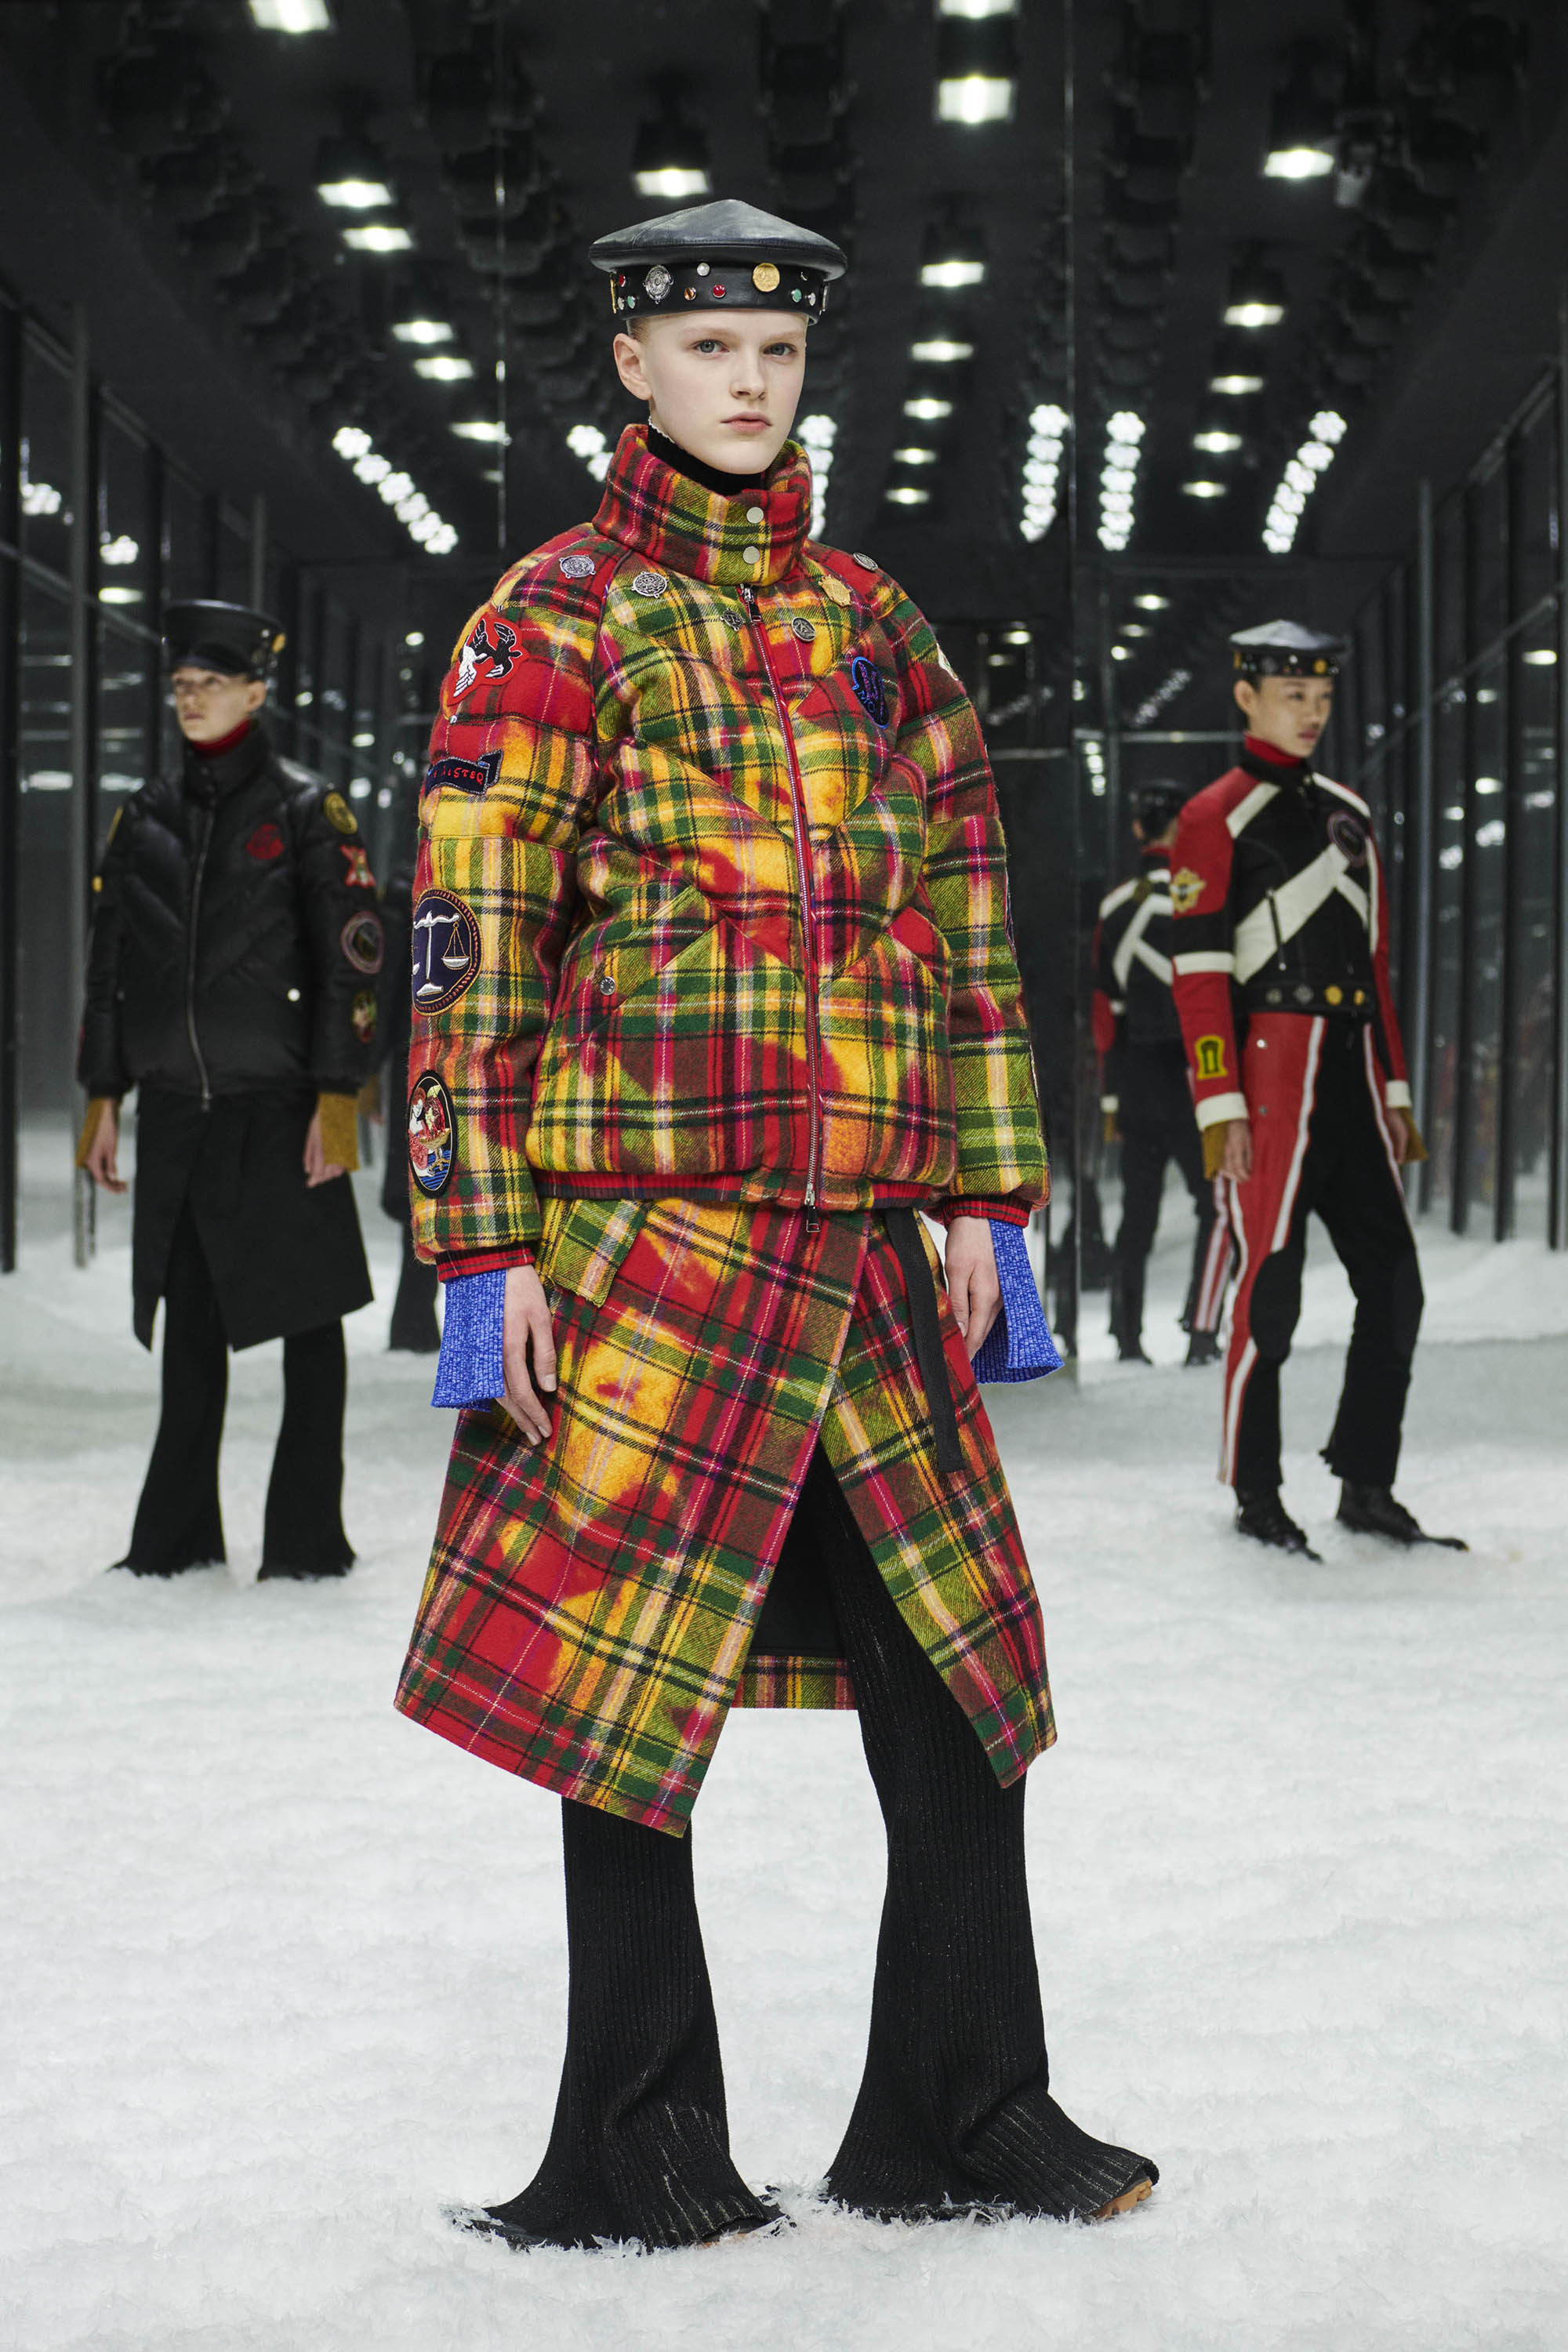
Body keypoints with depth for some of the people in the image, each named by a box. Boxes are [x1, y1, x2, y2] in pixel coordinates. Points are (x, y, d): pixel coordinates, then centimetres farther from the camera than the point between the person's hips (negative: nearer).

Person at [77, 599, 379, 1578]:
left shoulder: (307, 810, -1)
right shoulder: (148, 816, 13)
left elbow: (351, 957, -6)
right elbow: (109, 961, 15)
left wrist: (337, 1099, -12)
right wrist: (104, 1098, 11)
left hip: (278, 1107, -4)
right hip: (174, 1108, 5)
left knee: (308, 1317, 0)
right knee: (188, 1322, 9)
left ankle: (308, 1536, 6)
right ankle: (179, 1535, 17)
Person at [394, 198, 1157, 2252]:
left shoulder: (868, 615, 16)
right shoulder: (559, 614, 1)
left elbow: (966, 908, 16)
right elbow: (475, 937, -4)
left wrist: (983, 1187, 8)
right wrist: (490, 1239, -10)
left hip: (870, 1217, 5)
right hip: (651, 1212, -5)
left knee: (961, 1660, 5)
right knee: (635, 1675, 1)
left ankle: (962, 2118, 19)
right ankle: (640, 2156, 13)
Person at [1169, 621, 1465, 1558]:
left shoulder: (1349, 812, 18)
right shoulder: (1217, 817, -2)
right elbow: (1200, 974, -8)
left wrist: (1396, 1090, 16)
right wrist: (1221, 1111, -14)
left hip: (1353, 1075, 7)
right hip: (1272, 1074, -7)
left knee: (1395, 1285, 4)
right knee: (1270, 1288, -6)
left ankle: (1367, 1489, 14)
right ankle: (1256, 1498, 6)